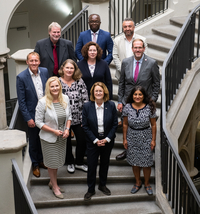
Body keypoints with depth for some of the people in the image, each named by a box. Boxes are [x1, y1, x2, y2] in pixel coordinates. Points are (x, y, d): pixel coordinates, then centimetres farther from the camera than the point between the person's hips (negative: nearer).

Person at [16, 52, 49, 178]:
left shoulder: (45, 71, -3)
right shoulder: (21, 77, -16)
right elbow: (21, 101, -13)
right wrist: (28, 118, -14)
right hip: (32, 115, -4)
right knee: (34, 141, 12)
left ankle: (41, 160, 39)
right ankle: (35, 165, 33)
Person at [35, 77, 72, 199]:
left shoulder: (65, 99, -5)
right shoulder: (43, 102, -19)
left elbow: (69, 116, 7)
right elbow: (38, 122, -14)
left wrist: (67, 129, -8)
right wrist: (54, 131, -19)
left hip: (62, 137, 5)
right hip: (49, 138, -5)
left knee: (58, 160, 18)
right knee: (52, 162, 9)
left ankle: (52, 182, 41)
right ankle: (55, 187, 29)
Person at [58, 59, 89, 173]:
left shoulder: (80, 82, -3)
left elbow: (85, 100, -2)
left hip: (79, 119, 1)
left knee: (82, 140, 7)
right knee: (67, 142, 13)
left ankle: (79, 163, 29)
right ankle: (70, 163, 35)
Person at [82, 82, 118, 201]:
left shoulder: (111, 105, -9)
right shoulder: (87, 106, -11)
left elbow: (115, 124, -4)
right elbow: (85, 126, -7)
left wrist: (107, 139, -11)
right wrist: (95, 140, -12)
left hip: (107, 141, 1)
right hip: (93, 141, -1)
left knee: (105, 163, 16)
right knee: (92, 165, 4)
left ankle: (103, 185, 37)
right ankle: (91, 189, 22)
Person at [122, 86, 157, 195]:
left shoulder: (149, 108, -12)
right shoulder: (127, 107, -8)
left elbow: (153, 125, -4)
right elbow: (125, 124, 1)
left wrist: (153, 140, -4)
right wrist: (124, 139, 1)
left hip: (146, 138, -1)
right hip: (132, 138, 2)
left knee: (146, 162, 6)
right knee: (134, 162, 13)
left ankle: (147, 183, 29)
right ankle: (138, 182, 35)